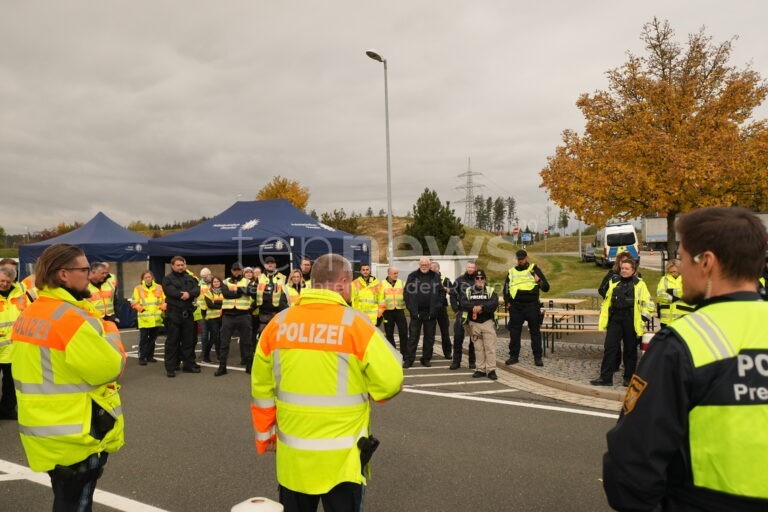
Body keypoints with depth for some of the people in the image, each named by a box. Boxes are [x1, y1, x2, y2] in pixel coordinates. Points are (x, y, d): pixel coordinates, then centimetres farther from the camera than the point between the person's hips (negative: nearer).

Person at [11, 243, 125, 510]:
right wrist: (110, 331, -6)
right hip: (74, 437, -9)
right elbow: (110, 369, -21)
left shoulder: (29, 314, 6)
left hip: (44, 430, 9)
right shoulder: (71, 317, -24)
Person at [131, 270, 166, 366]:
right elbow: (134, 302, 1)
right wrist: (140, 308, -13)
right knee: (143, 338, -5)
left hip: (156, 318, 3)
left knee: (153, 338, 11)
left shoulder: (159, 288, 10)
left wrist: (162, 308, -1)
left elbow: (164, 300, 14)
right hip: (144, 318, -3)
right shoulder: (138, 288, 2)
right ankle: (142, 357, 0)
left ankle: (150, 356, 21)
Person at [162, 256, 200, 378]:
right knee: (172, 341, 0)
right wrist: (183, 295, -13)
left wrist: (189, 294, -18)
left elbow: (197, 290, 0)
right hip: (173, 313, -4)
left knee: (189, 340, 9)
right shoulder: (168, 279, 2)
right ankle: (170, 367, 5)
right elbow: (170, 291, -16)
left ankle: (189, 364, 19)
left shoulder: (190, 278, 14)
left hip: (188, 313, 4)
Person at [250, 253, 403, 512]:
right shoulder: (355, 324, -14)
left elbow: (262, 388, 5)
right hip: (341, 457, -3)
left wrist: (265, 434, 17)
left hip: (292, 454, 4)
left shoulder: (278, 323, -2)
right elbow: (390, 381, -13)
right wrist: (365, 392, 8)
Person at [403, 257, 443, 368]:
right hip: (416, 312, -1)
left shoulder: (435, 277, 6)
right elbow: (406, 292, 2)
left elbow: (441, 292, 4)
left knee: (429, 337, 7)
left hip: (431, 313, 1)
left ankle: (426, 359, 18)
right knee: (413, 336, 0)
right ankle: (408, 359, 4)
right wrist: (410, 307, -7)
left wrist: (436, 307, -6)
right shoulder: (412, 276, 4)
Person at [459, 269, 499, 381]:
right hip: (474, 323, 2)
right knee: (478, 348, 7)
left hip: (488, 322, -2)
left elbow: (494, 303, -12)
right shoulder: (468, 291, 11)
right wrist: (473, 307, -22)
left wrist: (482, 307, -24)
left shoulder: (490, 291, 5)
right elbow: (462, 302, -6)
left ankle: (491, 370, -1)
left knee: (490, 347, -6)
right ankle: (481, 369, 13)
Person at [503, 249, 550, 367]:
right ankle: (514, 356, 15)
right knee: (514, 332, 5)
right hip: (515, 307, 2)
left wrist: (539, 281, -18)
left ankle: (538, 357, 10)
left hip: (532, 306, -2)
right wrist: (507, 302, 7)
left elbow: (546, 288, 2)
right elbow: (506, 288, 20)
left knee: (535, 332, 2)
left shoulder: (534, 270, 5)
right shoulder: (512, 272, 13)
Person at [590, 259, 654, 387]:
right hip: (615, 320, 3)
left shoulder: (639, 284, 1)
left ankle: (629, 377, 19)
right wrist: (603, 318, 13)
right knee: (609, 347, -1)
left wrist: (644, 318, -7)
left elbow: (648, 303, 1)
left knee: (630, 350, 7)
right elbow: (607, 301, 17)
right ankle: (605, 377, 2)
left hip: (631, 322, -3)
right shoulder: (614, 283, 12)